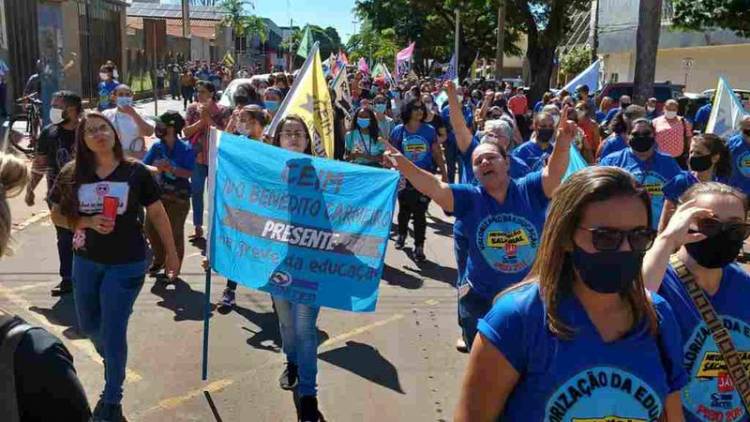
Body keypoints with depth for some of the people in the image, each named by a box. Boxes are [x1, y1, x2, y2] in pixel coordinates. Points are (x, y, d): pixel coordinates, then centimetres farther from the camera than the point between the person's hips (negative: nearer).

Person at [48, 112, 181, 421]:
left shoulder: (136, 172, -9)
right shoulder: (72, 175, -4)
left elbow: (157, 214, -1)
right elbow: (57, 215, 3)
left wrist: (171, 253, 3)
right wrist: (89, 222, -15)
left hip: (127, 264, -4)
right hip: (86, 262, 4)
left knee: (113, 331, 0)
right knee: (88, 326, 20)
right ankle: (112, 361, 53)